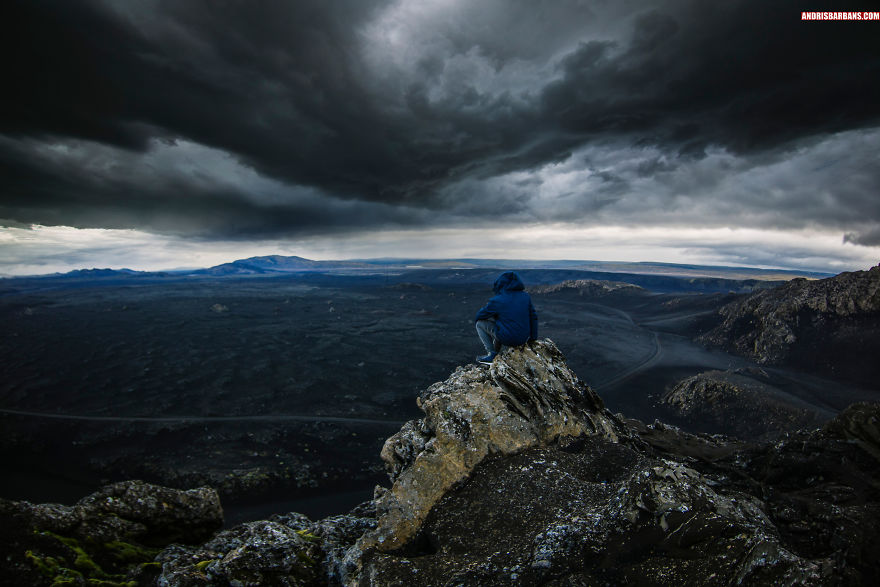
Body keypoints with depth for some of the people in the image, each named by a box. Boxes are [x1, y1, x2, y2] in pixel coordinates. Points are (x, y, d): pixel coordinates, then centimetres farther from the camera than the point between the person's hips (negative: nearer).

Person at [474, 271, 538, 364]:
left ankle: (492, 355, 6)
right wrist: (532, 337, 21)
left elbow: (480, 315, -2)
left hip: (507, 339, -6)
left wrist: (476, 320, 22)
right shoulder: (525, 296, 1)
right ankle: (495, 351, 36)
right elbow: (533, 316, 10)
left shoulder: (497, 301, -15)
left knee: (480, 323, 8)